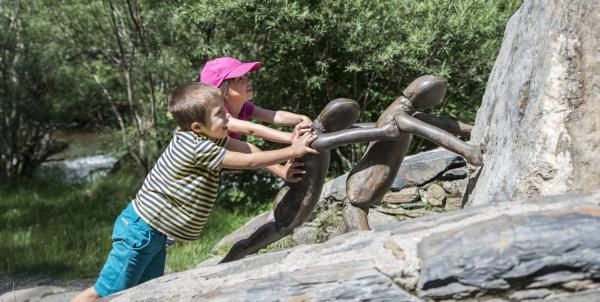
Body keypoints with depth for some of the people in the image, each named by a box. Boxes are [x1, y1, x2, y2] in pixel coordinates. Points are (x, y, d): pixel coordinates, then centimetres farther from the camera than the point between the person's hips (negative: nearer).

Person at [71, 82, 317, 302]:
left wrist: (282, 168, -7)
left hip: (153, 233, 10)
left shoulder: (203, 136, 1)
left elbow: (244, 148, 2)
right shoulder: (199, 147, -25)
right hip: (141, 230, -10)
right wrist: (293, 151, -16)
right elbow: (249, 161, -22)